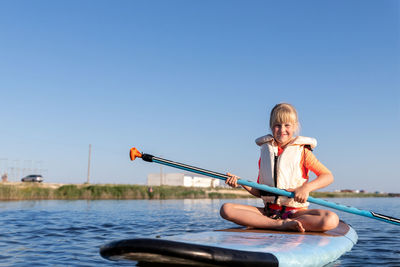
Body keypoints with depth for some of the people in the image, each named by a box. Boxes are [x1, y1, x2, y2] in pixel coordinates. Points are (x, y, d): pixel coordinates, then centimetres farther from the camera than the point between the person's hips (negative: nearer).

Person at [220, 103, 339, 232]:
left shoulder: (302, 151, 4)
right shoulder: (265, 151, 13)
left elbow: (328, 176, -1)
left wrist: (306, 187, -17)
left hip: (295, 212, -3)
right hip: (268, 211, 3)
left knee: (331, 219, -31)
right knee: (226, 209, -21)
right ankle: (279, 225, -26)